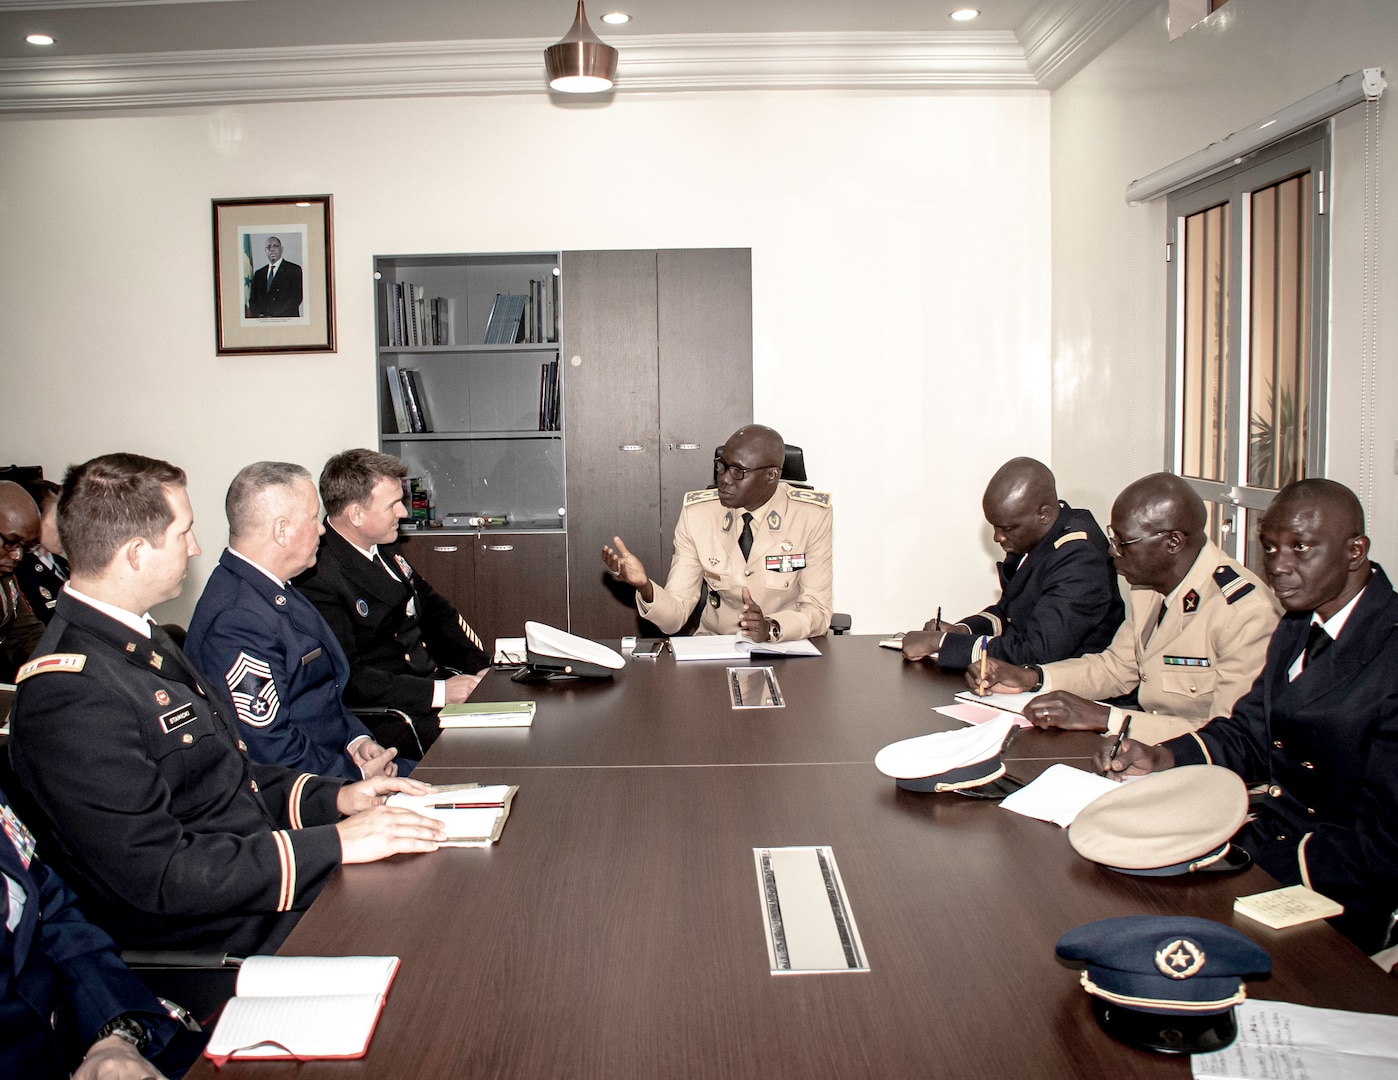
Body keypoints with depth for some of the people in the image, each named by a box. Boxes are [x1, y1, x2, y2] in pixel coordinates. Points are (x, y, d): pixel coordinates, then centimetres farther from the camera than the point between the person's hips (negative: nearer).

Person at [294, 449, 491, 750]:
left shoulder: (383, 548, 9)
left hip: (434, 677, 9)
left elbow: (433, 608, 17)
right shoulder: (318, 578, -18)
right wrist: (436, 692, -25)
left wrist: (482, 666, 3)